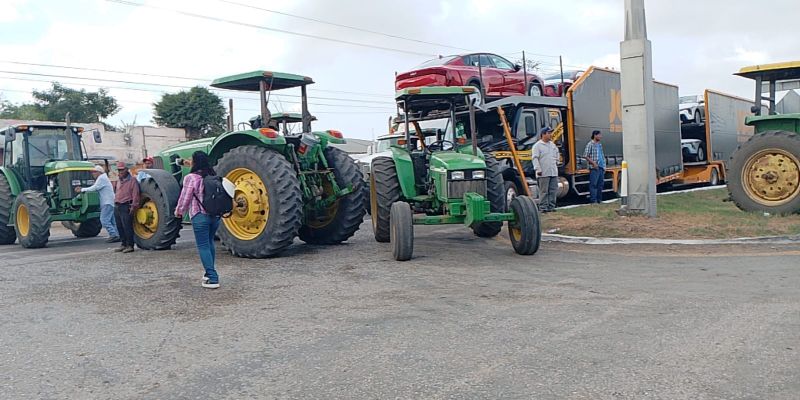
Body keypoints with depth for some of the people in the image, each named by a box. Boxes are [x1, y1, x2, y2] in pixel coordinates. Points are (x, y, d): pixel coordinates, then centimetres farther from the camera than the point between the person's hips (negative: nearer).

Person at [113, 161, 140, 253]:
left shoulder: (132, 180, -6)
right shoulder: (118, 181, 19)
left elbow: (135, 195, -11)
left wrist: (133, 206, -15)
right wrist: (115, 203, 21)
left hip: (126, 207, -8)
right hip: (117, 207, 8)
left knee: (127, 227, -9)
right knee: (120, 227, 11)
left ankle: (130, 245, -4)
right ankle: (124, 244, 19)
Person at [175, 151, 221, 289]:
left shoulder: (191, 177, -10)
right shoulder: (213, 176, 8)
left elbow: (185, 198, -6)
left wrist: (179, 212, 11)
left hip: (200, 216, -6)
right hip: (215, 215, 6)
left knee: (203, 246, -3)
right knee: (209, 243, 20)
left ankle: (212, 278, -8)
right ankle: (210, 272, 29)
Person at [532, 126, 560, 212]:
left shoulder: (553, 145, 15)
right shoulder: (537, 146, -6)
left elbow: (556, 153, 34)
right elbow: (535, 158, -13)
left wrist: (556, 161, 25)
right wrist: (538, 169, -19)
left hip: (554, 172, 7)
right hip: (544, 173, -7)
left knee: (553, 191, 7)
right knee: (544, 191, -4)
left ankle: (551, 207, 14)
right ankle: (543, 207, 1)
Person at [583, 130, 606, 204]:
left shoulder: (600, 144, 17)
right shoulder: (590, 144, -7)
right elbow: (585, 156, -12)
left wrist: (604, 166, 16)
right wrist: (593, 163, -17)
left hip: (601, 167, 8)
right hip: (594, 168, -8)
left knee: (600, 184, 10)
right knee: (593, 184, -7)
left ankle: (599, 200, 17)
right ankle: (593, 200, -5)